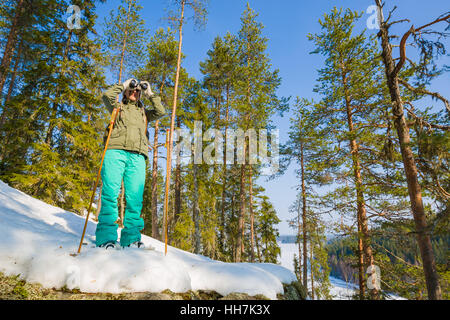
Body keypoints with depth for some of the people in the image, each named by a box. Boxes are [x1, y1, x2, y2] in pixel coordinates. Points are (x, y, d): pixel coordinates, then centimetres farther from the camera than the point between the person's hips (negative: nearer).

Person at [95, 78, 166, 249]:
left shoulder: (143, 112, 32)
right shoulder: (118, 107, 26)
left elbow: (161, 112, 17)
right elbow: (107, 95, 7)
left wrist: (150, 94, 21)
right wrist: (123, 85, 17)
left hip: (137, 156, 2)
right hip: (116, 151, -1)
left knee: (135, 197, -9)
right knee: (110, 193, -13)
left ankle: (131, 238, -7)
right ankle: (106, 238, -13)